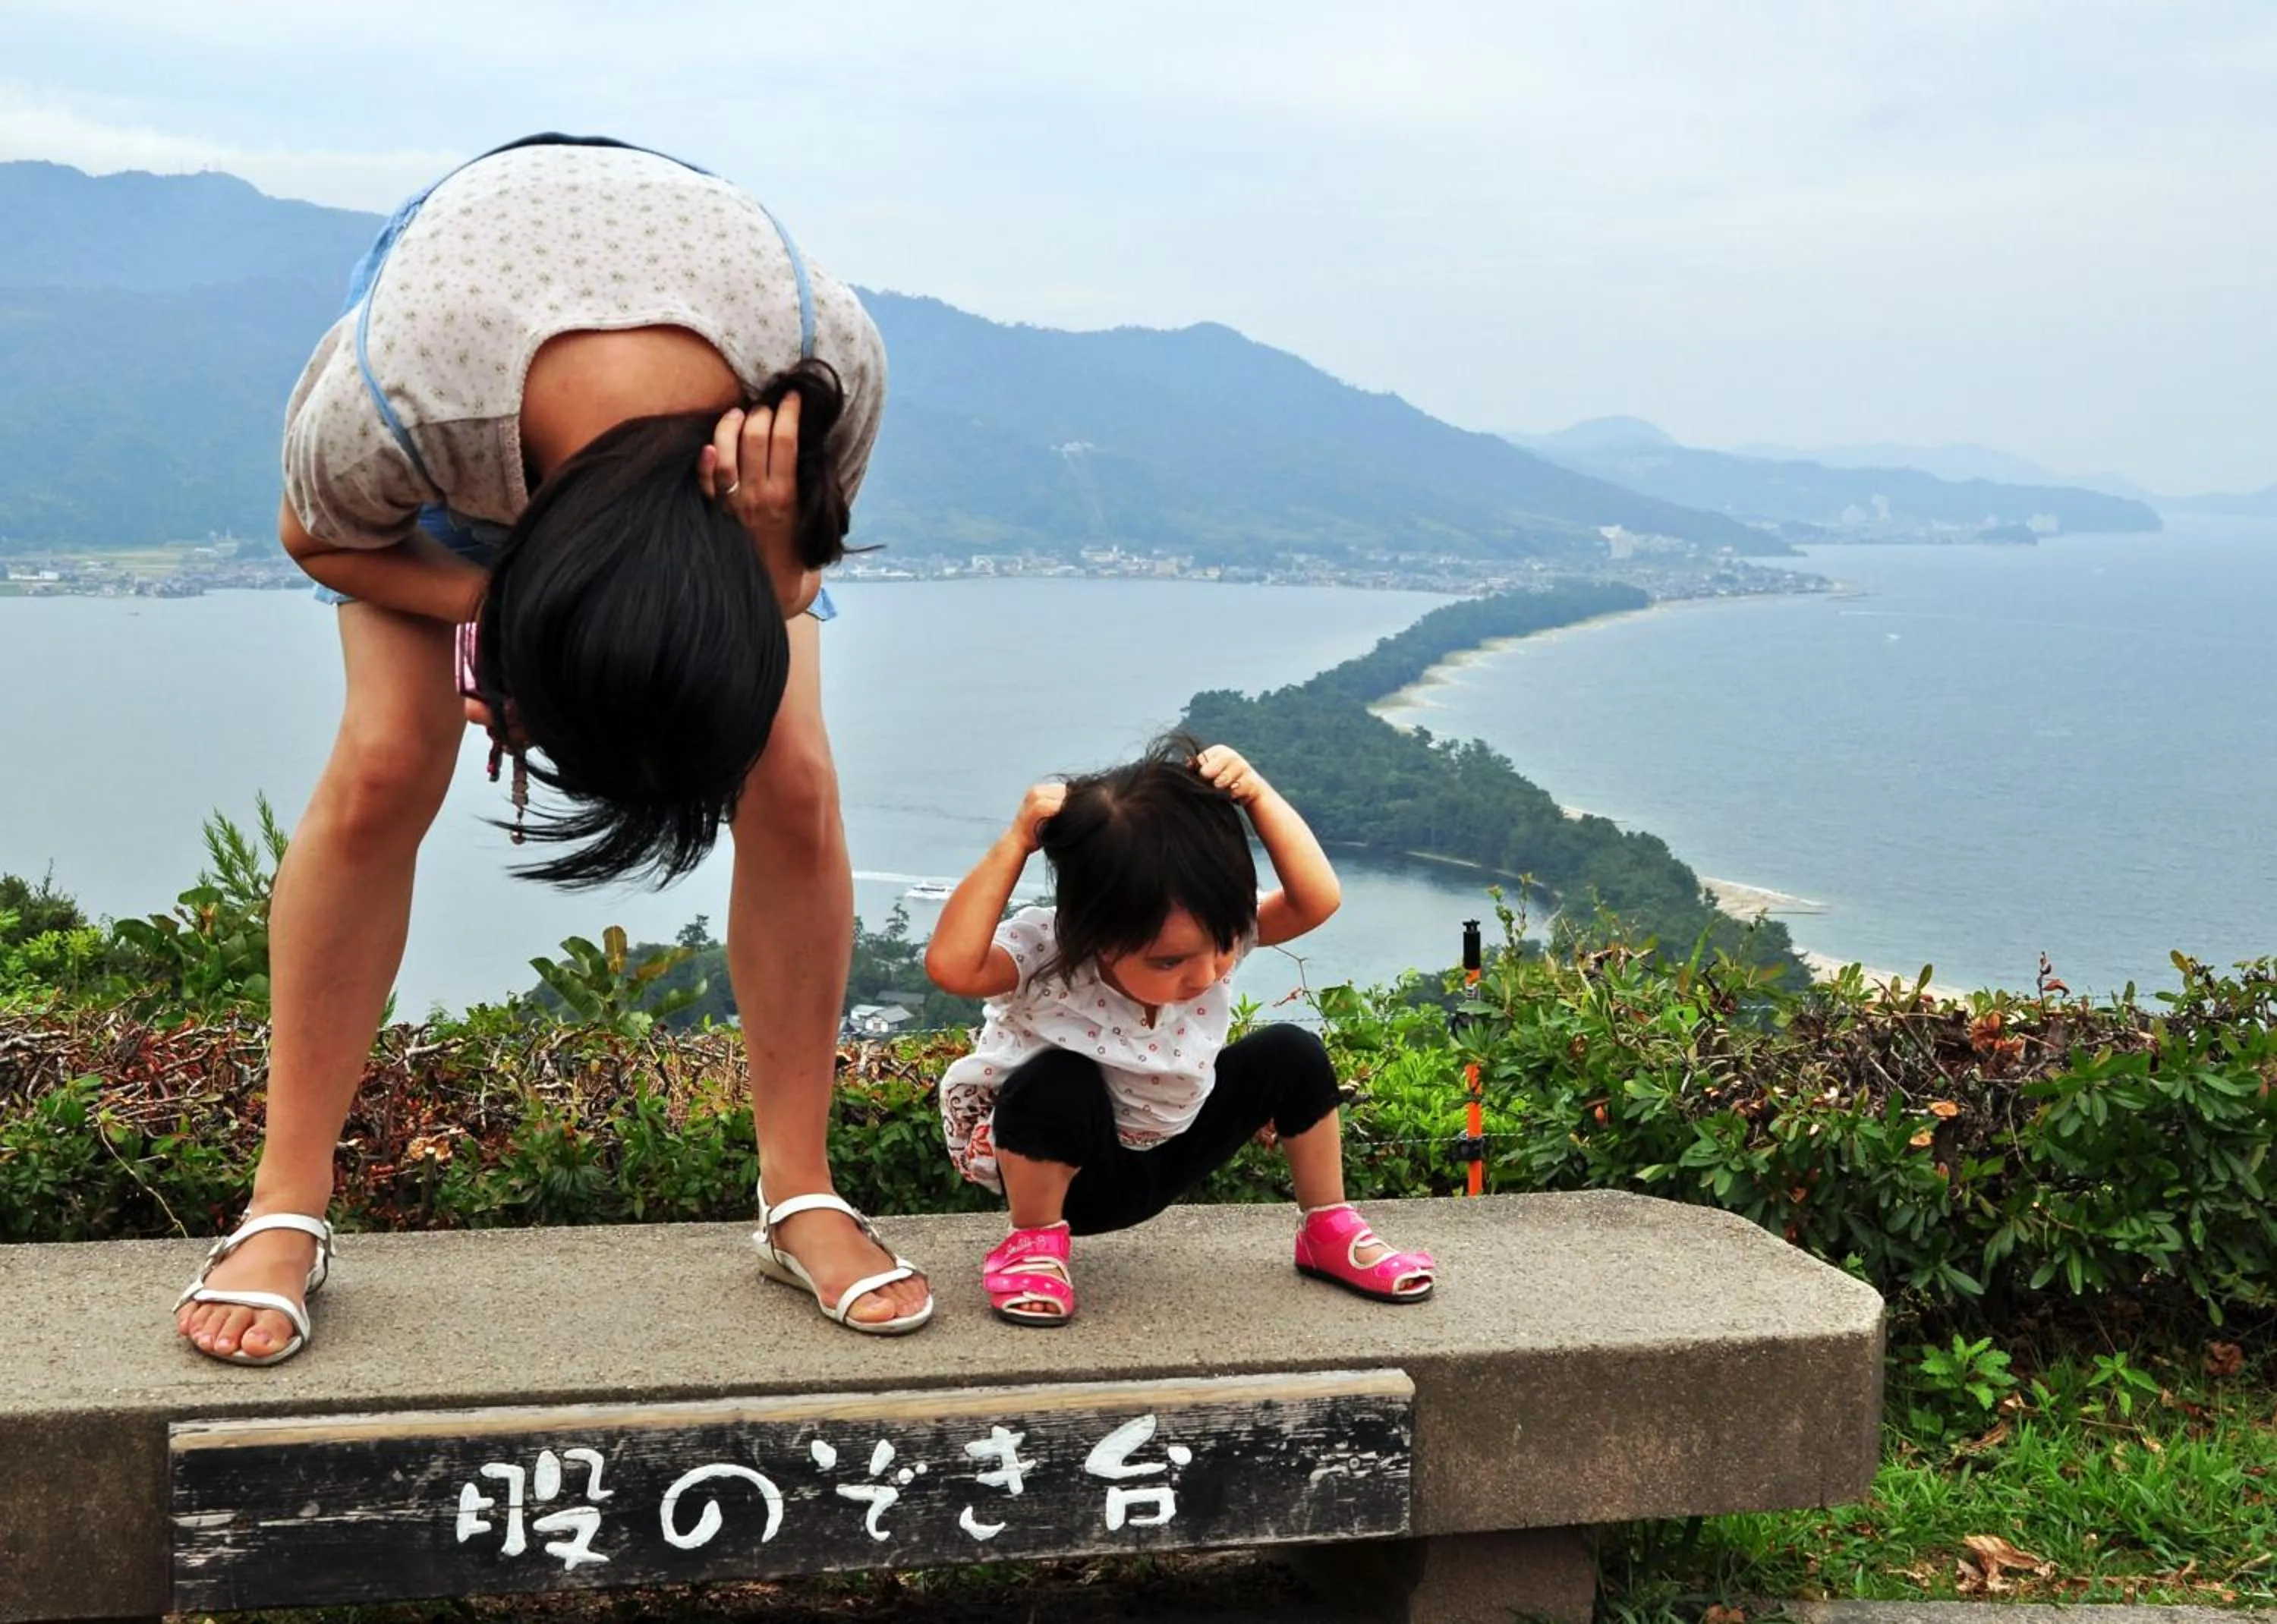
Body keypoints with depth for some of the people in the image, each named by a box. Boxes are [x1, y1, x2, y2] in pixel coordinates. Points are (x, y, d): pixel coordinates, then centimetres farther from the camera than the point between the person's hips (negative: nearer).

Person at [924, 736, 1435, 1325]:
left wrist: (1257, 796, -38)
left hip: (1166, 1155, 5)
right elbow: (952, 963, -49)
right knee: (1060, 1083, -38)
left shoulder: (1215, 930, -19)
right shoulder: (1046, 952, -31)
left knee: (1293, 1056, -13)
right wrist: (1016, 843, -48)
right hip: (1066, 1167, -5)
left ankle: (1330, 1232, 10)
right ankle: (1034, 1243, -10)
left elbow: (1318, 899, -31)